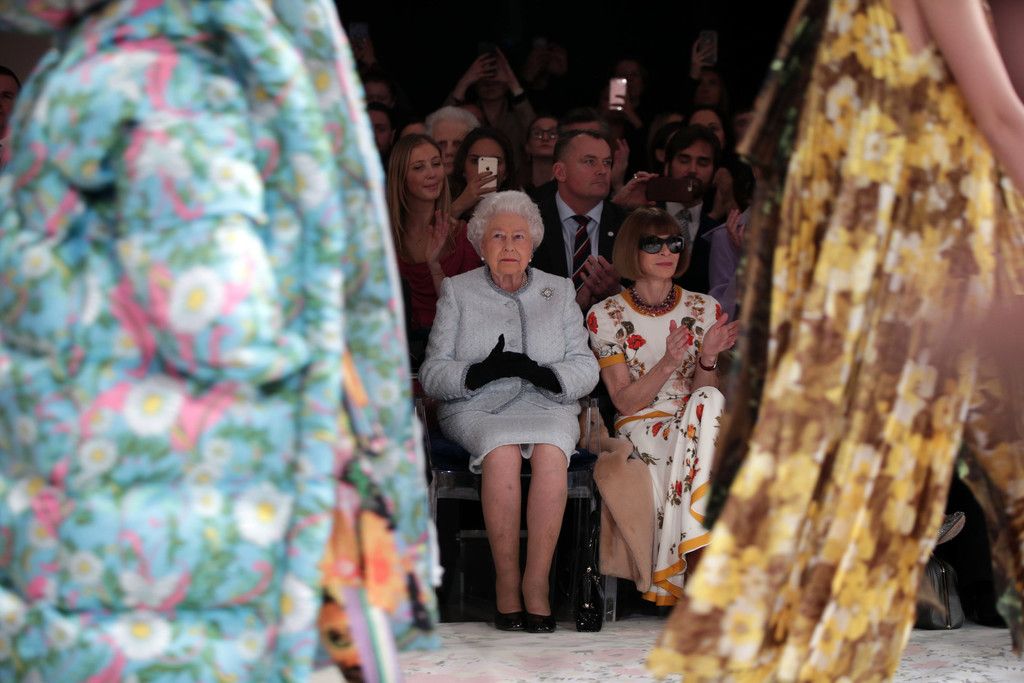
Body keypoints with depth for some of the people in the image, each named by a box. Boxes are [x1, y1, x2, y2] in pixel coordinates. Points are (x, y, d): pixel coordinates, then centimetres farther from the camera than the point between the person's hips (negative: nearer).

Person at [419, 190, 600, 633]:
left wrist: (544, 374, -14)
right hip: (475, 410, -1)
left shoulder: (560, 291, 17)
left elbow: (585, 368, 8)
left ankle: (536, 583, -32)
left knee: (550, 451, -34)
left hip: (546, 405, 1)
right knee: (502, 450, -35)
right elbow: (432, 374, 3)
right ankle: (506, 582, -30)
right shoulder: (458, 291, 12)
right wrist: (482, 372, -16)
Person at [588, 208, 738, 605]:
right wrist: (668, 363, -22)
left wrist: (707, 358, -17)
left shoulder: (704, 310, 9)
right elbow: (624, 400, -5)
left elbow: (706, 394, 5)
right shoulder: (606, 316, 1)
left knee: (710, 401, -35)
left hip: (695, 423, 3)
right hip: (640, 428, -2)